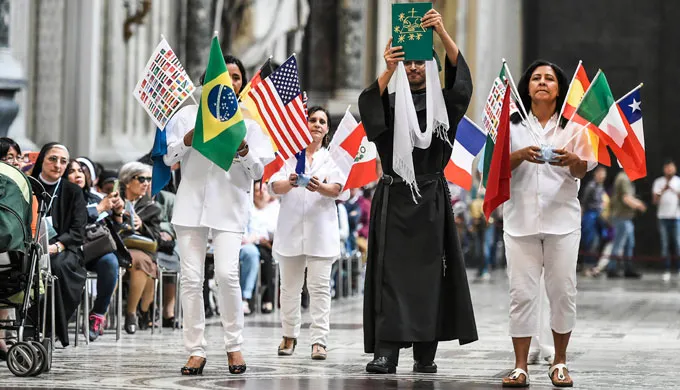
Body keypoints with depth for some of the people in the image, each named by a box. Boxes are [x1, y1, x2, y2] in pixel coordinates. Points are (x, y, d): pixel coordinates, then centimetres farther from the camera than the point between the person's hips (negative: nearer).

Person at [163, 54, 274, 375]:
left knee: (227, 274, -15)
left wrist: (243, 151, -13)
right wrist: (189, 139, -8)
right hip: (191, 201, 1)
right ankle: (196, 351, 3)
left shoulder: (248, 120, 11)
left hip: (229, 205, -1)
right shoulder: (189, 114, 13)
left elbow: (258, 172, 7)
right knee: (191, 277, -2)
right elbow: (168, 158, 10)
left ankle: (234, 346, 0)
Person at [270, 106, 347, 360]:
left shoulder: (332, 157, 10)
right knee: (290, 286, 8)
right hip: (291, 227, 1)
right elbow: (275, 186, -5)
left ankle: (319, 341, -8)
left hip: (320, 230, -1)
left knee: (320, 286, -6)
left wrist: (319, 187, -31)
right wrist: (290, 183, -28)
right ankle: (289, 335, 21)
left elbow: (337, 188, -7)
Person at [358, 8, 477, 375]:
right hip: (393, 198, 0)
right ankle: (386, 352, -13)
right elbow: (367, 104, -15)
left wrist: (442, 32, -25)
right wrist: (388, 70, -32)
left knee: (428, 273, 0)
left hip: (431, 199, 1)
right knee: (390, 272, -8)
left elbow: (461, 77, -11)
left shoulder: (442, 102, 8)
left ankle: (425, 353, 6)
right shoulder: (389, 101, 8)